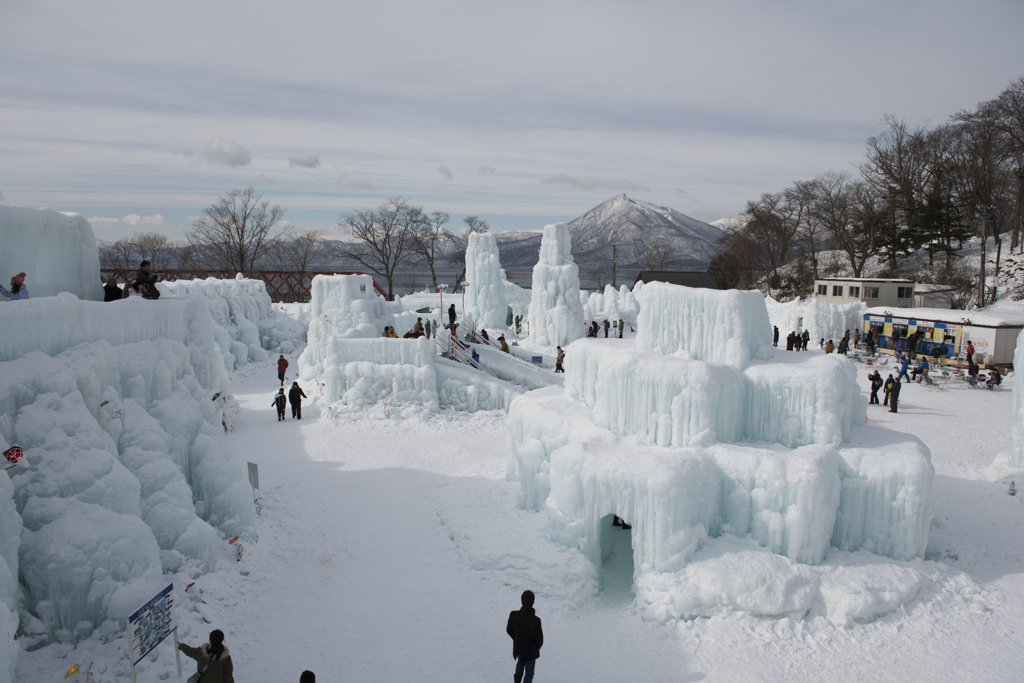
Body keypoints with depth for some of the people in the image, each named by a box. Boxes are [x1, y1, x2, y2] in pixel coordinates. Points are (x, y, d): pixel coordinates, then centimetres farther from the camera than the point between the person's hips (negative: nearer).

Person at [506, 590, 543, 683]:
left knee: (520, 662, 36)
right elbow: (539, 639, -20)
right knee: (529, 673, 21)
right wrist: (538, 646, 3)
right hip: (530, 651, -4)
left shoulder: (513, 615, -24)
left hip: (517, 648, 4)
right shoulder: (535, 620, -34)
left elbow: (509, 631, -6)